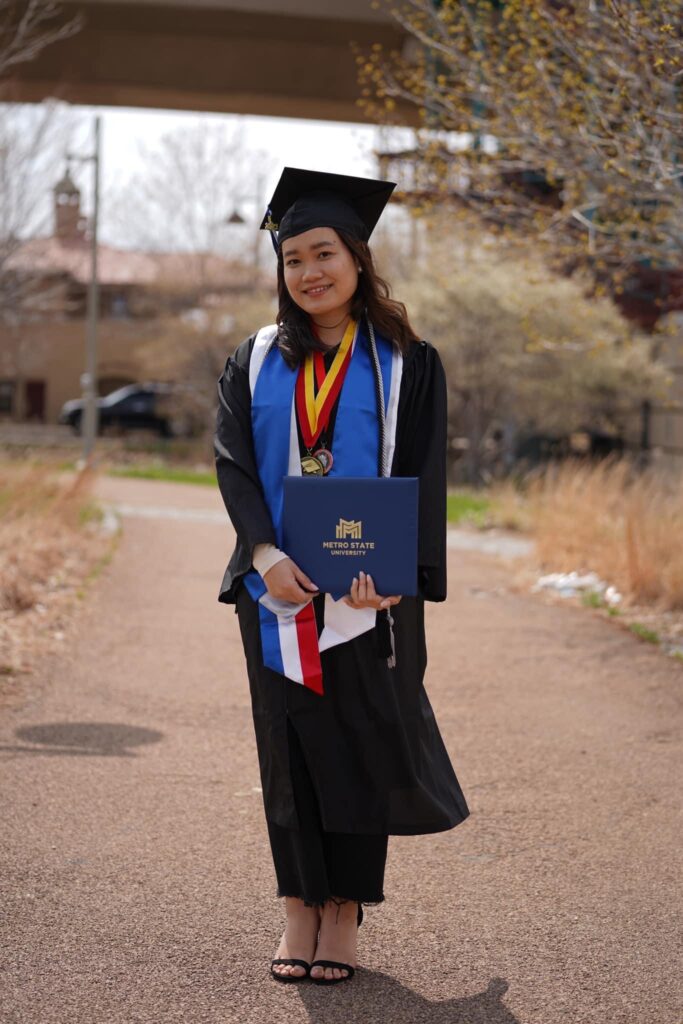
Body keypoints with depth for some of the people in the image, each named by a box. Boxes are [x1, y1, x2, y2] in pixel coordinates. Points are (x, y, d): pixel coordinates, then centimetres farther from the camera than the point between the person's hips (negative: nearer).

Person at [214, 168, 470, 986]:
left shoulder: (405, 363, 1)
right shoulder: (255, 362, 7)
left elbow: (419, 475, -6)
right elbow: (235, 465, -2)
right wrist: (266, 556, -19)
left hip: (370, 589, -2)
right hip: (276, 589, 2)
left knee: (359, 743, 2)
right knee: (289, 745, 6)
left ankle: (345, 912, 14)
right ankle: (300, 910, 15)